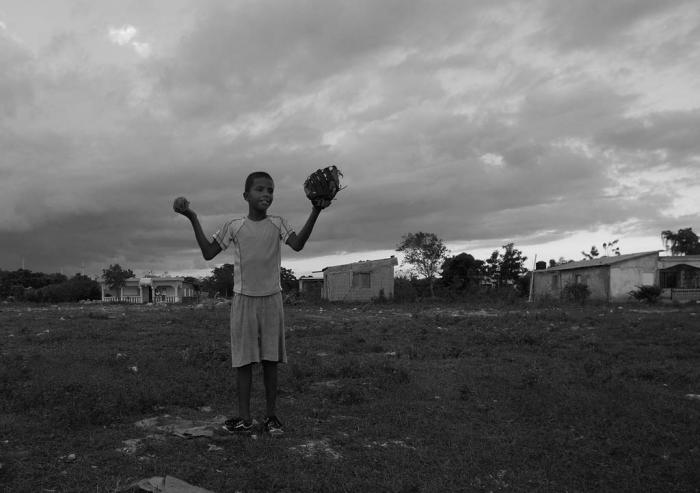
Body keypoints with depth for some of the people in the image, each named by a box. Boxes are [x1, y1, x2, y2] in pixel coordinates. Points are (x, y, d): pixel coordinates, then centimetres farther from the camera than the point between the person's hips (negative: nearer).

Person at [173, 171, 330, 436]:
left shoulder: (278, 224, 3)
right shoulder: (233, 226, 2)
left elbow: (297, 244, -14)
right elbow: (208, 253, 2)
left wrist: (315, 211, -24)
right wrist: (193, 219, -4)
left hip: (271, 298, 1)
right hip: (243, 298, 0)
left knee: (271, 359, 5)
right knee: (244, 359, 1)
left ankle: (271, 415, 13)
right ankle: (245, 418, 8)